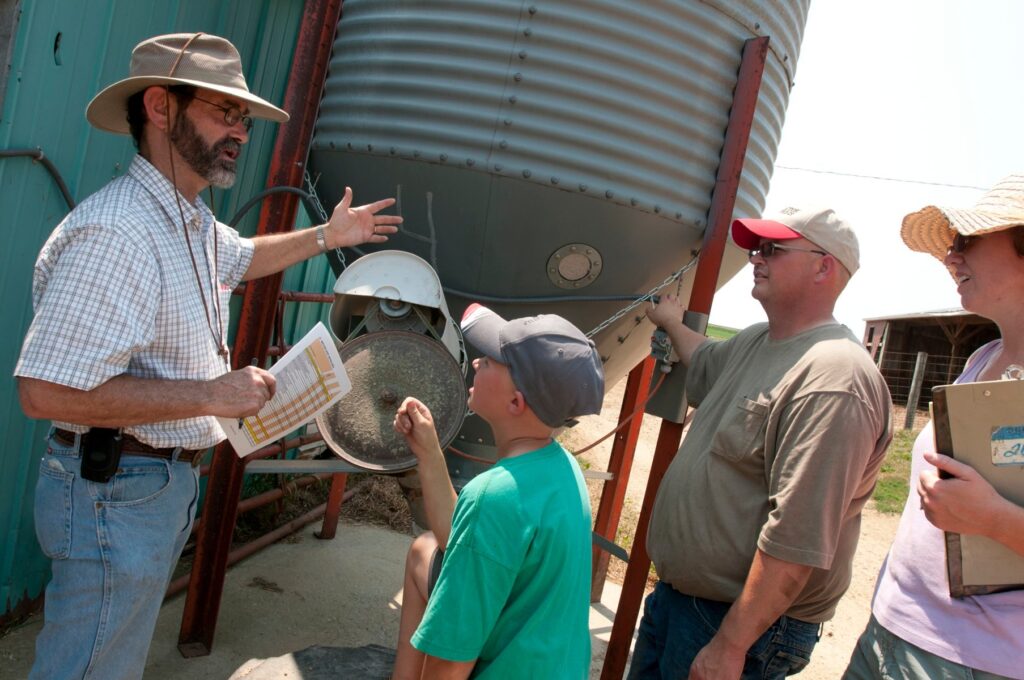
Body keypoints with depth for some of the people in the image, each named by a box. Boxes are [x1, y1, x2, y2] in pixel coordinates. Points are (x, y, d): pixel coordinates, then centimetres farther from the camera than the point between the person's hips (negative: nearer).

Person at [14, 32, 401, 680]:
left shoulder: (195, 223, 8)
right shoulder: (116, 232, -26)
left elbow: (241, 257, 32)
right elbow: (46, 391, -31)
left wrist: (328, 235, 29)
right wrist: (213, 394, -27)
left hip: (168, 477, 10)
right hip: (114, 487, -10)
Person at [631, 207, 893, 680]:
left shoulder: (833, 379, -24)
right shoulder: (754, 342, 7)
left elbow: (797, 540, -29)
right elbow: (707, 364, 33)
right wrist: (672, 324, 44)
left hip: (742, 620, -9)